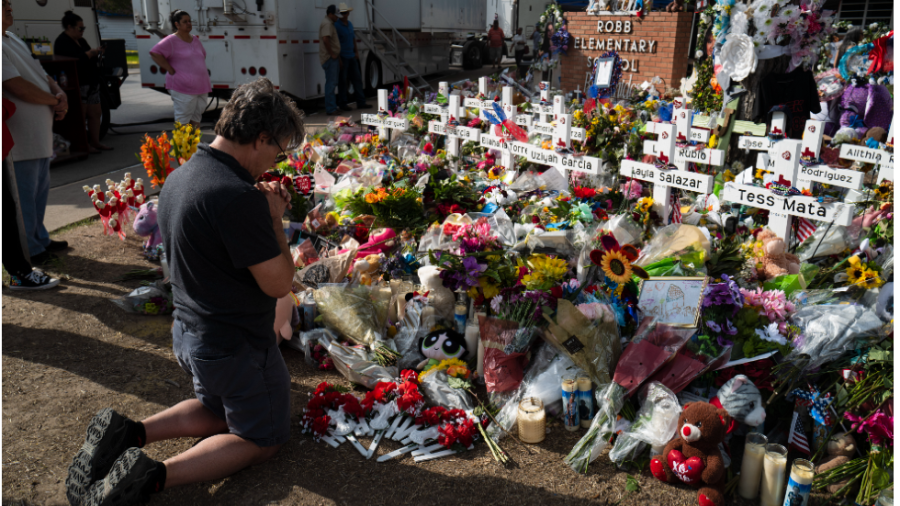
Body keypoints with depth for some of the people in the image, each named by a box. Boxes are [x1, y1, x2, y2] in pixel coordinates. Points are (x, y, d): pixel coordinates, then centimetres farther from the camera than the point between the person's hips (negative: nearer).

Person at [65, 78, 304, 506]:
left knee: (217, 409, 33)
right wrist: (275, 218, -11)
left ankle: (126, 433, 14)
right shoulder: (238, 195, -29)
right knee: (261, 440, 14)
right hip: (237, 346, -8)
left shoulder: (178, 178, 1)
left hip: (188, 333, 9)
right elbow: (278, 283, -24)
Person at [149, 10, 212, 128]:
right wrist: (170, 69, -15)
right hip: (183, 88, -7)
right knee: (183, 119, -5)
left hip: (201, 87, 7)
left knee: (196, 118, 12)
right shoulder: (171, 41, -7)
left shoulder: (195, 40, 15)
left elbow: (203, 55, 32)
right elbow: (155, 53, -14)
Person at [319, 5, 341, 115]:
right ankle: (331, 109, -7)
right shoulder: (327, 23, -13)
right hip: (330, 59, -11)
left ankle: (331, 108, 21)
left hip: (332, 58, 11)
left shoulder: (329, 23, 21)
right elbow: (325, 39, -29)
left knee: (331, 83, 14)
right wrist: (332, 54, -21)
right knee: (331, 83, -9)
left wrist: (338, 58, 24)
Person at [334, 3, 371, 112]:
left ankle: (361, 103, 12)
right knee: (343, 81, -1)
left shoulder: (350, 24, 13)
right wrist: (339, 59, -17)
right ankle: (342, 104, 9)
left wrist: (356, 51, 13)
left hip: (352, 57, 8)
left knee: (357, 79, 8)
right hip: (343, 57, -8)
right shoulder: (337, 25, -11)